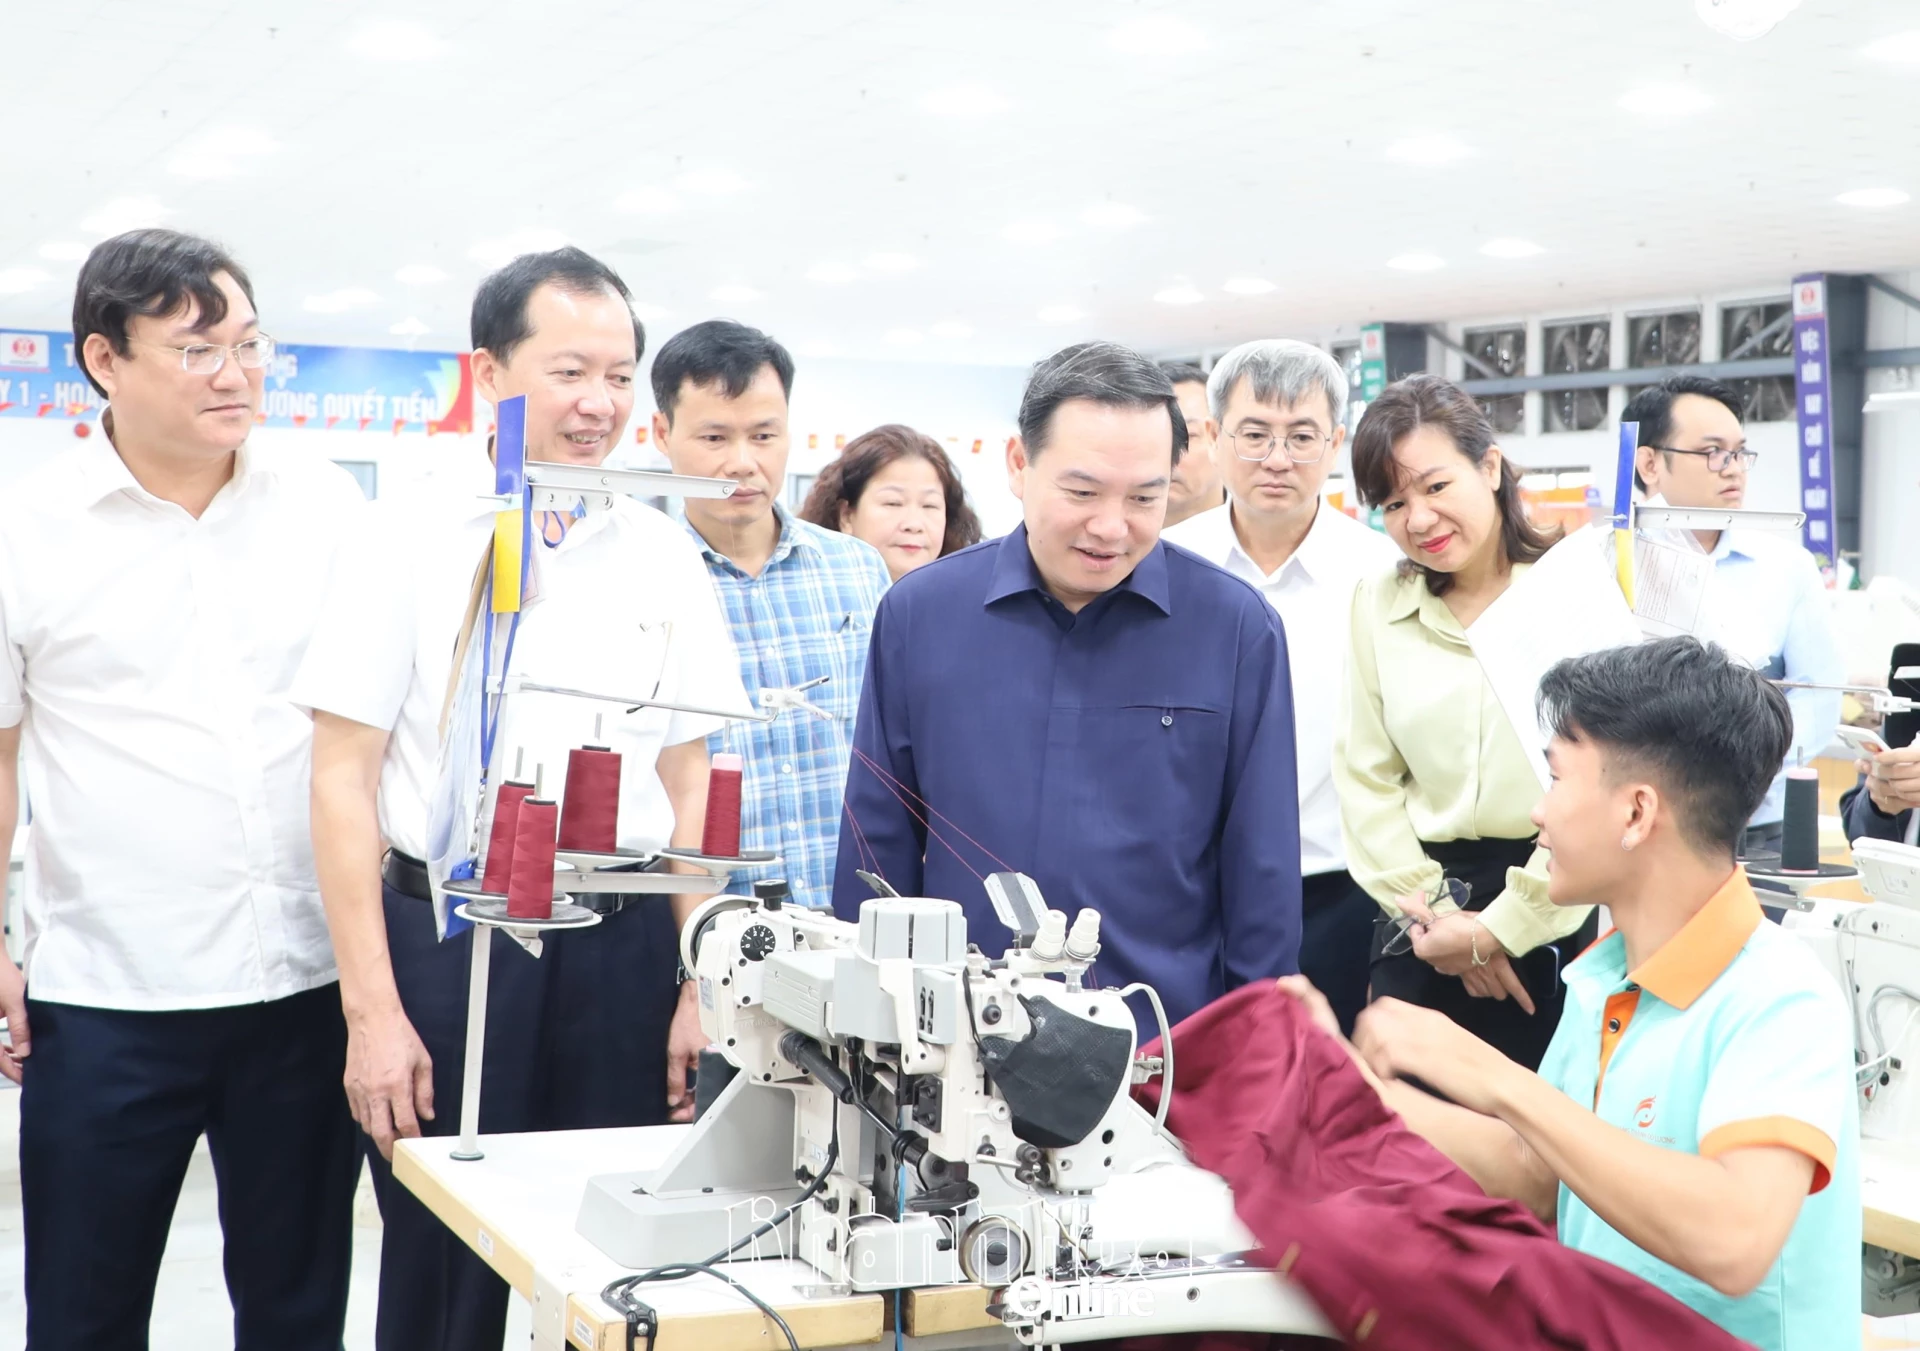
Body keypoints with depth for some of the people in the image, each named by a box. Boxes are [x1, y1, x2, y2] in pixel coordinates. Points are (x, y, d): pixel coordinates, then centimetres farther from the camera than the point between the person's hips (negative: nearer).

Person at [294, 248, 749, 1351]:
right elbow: (344, 777, -3)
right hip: (450, 938, -2)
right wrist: (372, 1010, -9)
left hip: (623, 947, 3)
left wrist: (700, 988, 3)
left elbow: (690, 783, 10)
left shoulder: (663, 556, 7)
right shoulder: (413, 542, -2)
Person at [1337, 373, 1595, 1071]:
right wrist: (1434, 910, -4)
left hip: (1555, 913, -3)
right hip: (1423, 913, 3)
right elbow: (1365, 779, 6)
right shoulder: (1378, 606, 7)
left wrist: (1501, 926, -10)